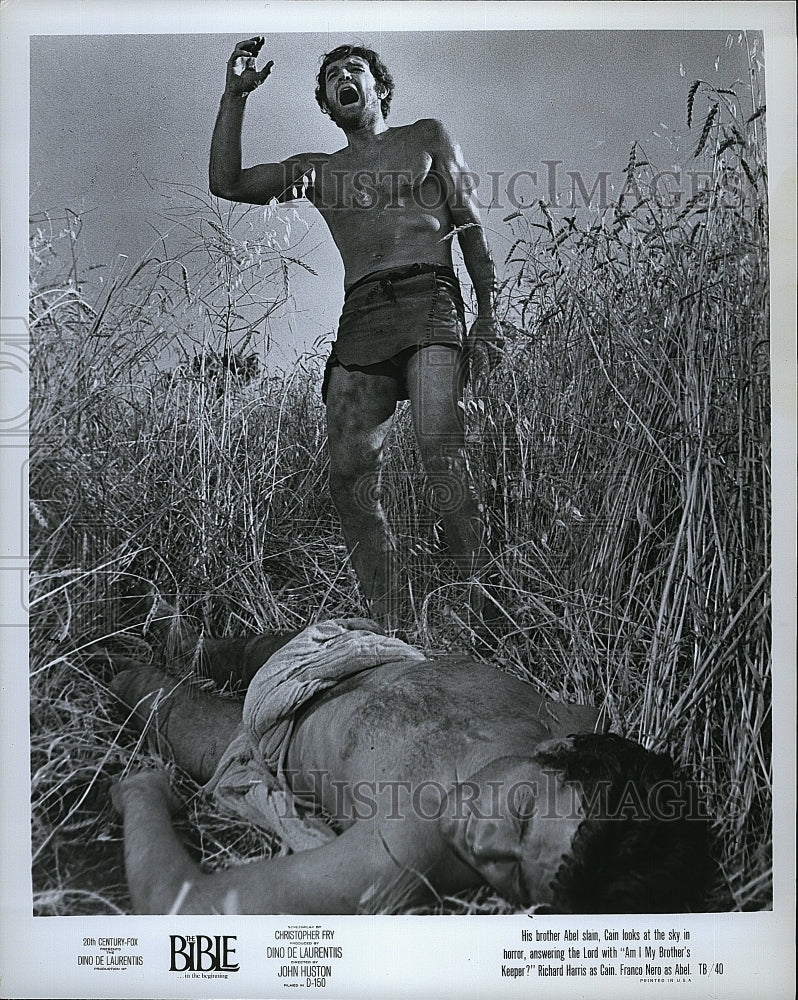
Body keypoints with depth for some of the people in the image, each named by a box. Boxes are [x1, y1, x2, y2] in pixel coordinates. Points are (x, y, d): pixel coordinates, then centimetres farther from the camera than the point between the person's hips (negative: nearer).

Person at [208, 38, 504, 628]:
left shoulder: (427, 138, 22)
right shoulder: (316, 170, 28)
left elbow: (473, 231, 15)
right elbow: (227, 184, 19)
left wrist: (488, 316, 4)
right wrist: (236, 97, 13)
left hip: (428, 299, -2)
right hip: (361, 317, 3)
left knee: (440, 447, -26)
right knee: (350, 477, -11)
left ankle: (482, 592, -23)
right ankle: (391, 628, -6)